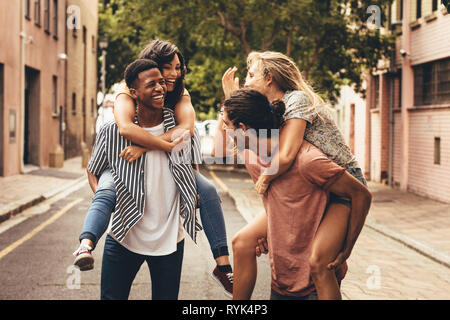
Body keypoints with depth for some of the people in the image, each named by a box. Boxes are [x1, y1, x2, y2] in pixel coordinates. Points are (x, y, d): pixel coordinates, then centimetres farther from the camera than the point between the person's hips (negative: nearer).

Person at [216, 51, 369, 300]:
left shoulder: (297, 100, -16)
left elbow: (285, 156, -31)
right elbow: (222, 147, 5)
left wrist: (264, 181, -11)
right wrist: (230, 98, 4)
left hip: (343, 188, -8)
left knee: (317, 260, -31)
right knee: (243, 242, 3)